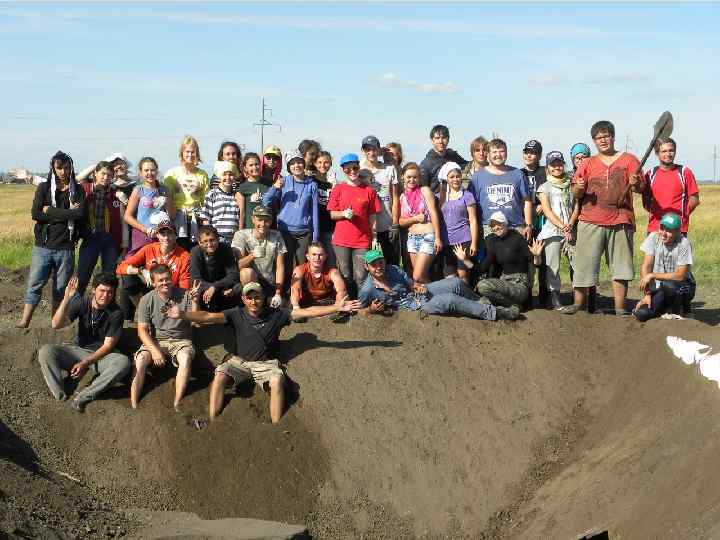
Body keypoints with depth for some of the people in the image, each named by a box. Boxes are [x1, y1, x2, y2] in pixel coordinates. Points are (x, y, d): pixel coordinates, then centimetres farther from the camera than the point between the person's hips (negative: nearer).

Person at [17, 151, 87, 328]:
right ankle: (24, 320, -8)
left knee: (61, 288, 5)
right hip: (43, 246, 0)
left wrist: (50, 211, -9)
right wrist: (67, 214, -9)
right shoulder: (44, 188, 7)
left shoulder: (78, 191, 8)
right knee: (35, 284, -8)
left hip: (66, 248, 1)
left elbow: (80, 214, -9)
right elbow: (36, 214, -6)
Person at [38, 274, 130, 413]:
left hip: (103, 355, -2)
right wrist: (66, 299, -28)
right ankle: (61, 398, -29)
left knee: (123, 362, -35)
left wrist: (85, 364, -24)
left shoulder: (116, 313, -10)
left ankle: (82, 397, -32)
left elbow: (108, 345, -13)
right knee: (45, 352, -22)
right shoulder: (82, 303, -5)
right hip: (79, 350, 2)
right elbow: (56, 324, -14)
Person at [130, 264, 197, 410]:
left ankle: (177, 404, -34)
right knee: (140, 359, -29)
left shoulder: (184, 295, -3)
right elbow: (142, 330, -7)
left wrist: (194, 301, -26)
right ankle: (133, 404, -27)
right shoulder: (147, 300, -2)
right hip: (155, 341, 1)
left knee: (186, 358, -34)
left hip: (180, 340, -1)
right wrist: (154, 350, -22)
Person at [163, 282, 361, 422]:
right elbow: (210, 317, -13)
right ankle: (212, 423, -27)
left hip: (265, 363, -1)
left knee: (277, 381, -32)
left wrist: (337, 308, -14)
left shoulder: (275, 315, -2)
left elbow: (306, 312, -7)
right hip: (239, 361, 1)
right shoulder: (237, 314, -1)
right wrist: (183, 315, -29)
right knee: (220, 375, -27)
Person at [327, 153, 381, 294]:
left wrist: (374, 237, 3)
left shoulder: (369, 190, 5)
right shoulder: (338, 189, 4)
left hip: (362, 241, 0)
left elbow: (372, 216, 7)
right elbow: (332, 214, 6)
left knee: (360, 277, -3)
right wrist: (344, 214, -13)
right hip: (341, 240, 0)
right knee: (345, 277, 4)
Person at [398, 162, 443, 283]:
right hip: (412, 238, 5)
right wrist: (415, 218, -11)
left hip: (428, 237, -5)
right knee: (423, 278, 6)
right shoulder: (403, 197, 11)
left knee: (418, 277, -13)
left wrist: (438, 238, -15)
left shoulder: (425, 190, -2)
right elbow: (401, 222, 9)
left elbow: (434, 214, -8)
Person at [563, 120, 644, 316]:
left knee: (620, 266, 1)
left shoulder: (629, 160, 9)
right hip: (591, 222, 1)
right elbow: (576, 195, 7)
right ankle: (579, 303, 5)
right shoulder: (588, 163, 12)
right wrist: (579, 188, -16)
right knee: (584, 264, -3)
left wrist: (635, 184, -20)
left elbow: (641, 188, 3)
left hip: (621, 221, -1)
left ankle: (620, 307, 6)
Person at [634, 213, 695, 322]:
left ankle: (676, 310, -5)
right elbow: (646, 267, -5)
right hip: (659, 289, 4)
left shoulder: (684, 244, -18)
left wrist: (652, 275, -19)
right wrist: (647, 294, -12)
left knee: (667, 284, -38)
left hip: (683, 287, -4)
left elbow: (680, 275, -20)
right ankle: (666, 308, 14)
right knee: (642, 314, -19)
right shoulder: (653, 237, -7)